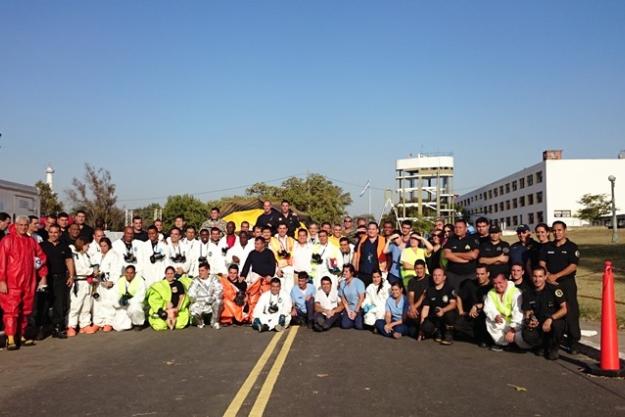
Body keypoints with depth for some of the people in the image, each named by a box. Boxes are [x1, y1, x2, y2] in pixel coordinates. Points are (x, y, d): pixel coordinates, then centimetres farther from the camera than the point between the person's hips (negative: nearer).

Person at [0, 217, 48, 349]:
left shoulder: (31, 241, 11)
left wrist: (43, 275, 12)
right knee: (11, 310, -7)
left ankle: (22, 336, 19)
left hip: (29, 282, 5)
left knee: (26, 310, 9)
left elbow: (42, 257, 18)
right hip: (12, 283, -5)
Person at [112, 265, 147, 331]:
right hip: (122, 309, 3)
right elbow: (115, 298, -2)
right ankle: (131, 323, 16)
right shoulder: (119, 282, 4)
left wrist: (128, 301, -27)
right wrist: (119, 302, -25)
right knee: (117, 327, -18)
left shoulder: (140, 281, -6)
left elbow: (140, 297, -14)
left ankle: (138, 323, -6)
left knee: (134, 308, -39)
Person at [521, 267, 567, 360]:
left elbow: (564, 309, -14)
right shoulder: (528, 294, 2)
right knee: (527, 335, -28)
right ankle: (545, 346, 7)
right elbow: (527, 312, 9)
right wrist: (529, 320, -15)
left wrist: (550, 319, -28)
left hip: (555, 320, -2)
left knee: (557, 325, -39)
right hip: (538, 323, 3)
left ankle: (553, 349, -6)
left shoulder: (554, 289, -10)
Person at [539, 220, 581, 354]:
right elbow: (542, 263, 5)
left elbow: (573, 266, -11)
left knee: (571, 312, -5)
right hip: (550, 283, 4)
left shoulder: (572, 247, -3)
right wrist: (548, 276, -13)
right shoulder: (546, 247, 9)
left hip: (567, 284, -3)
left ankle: (573, 342, 2)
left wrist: (556, 276, -16)